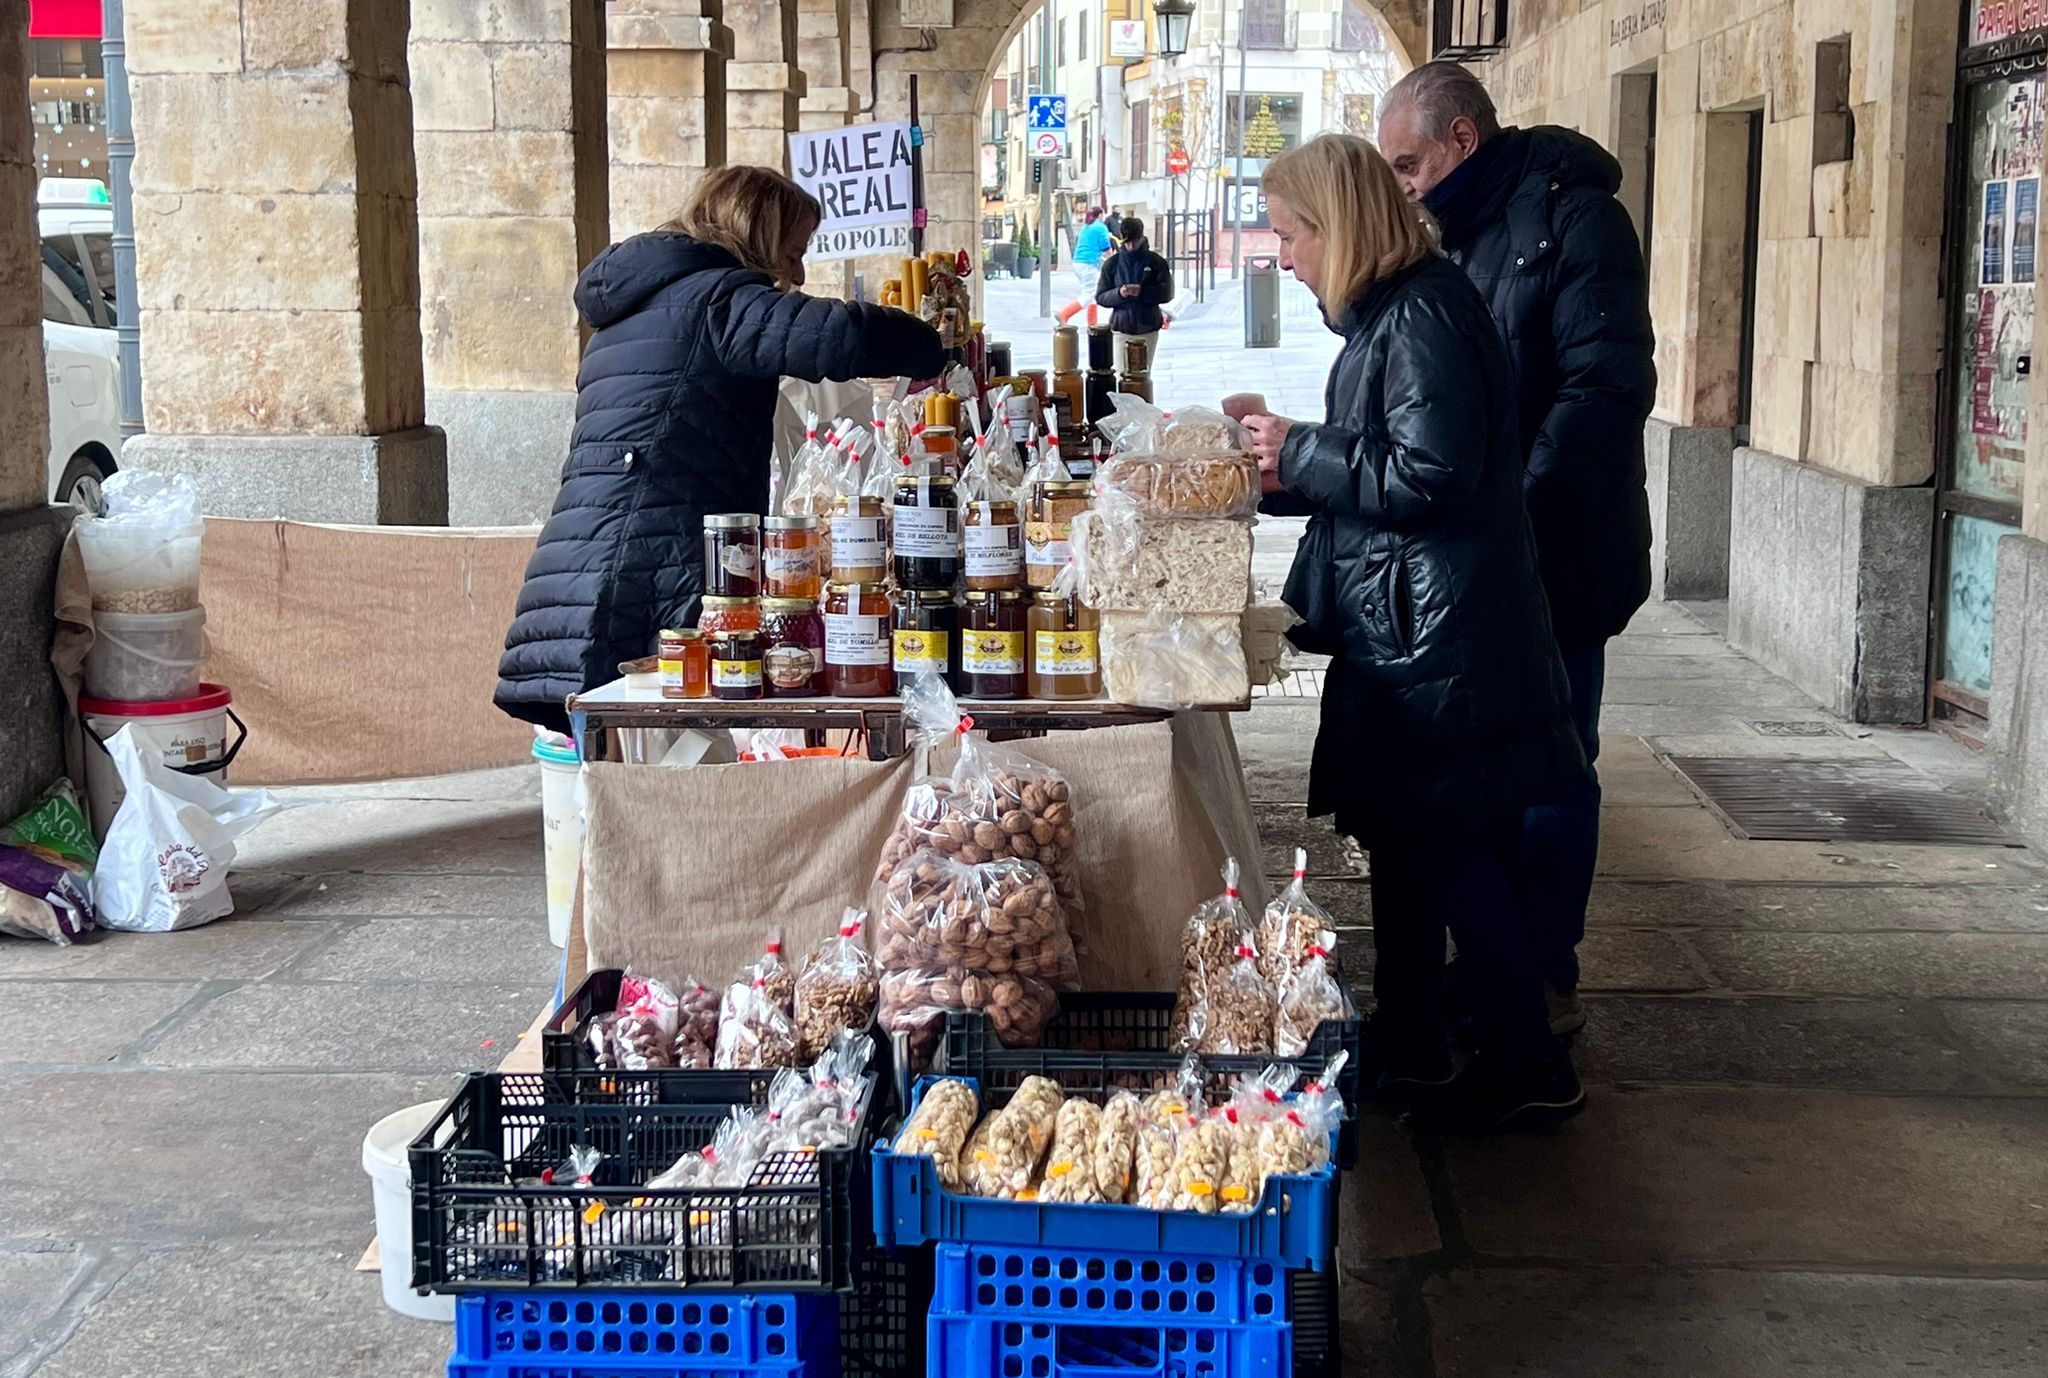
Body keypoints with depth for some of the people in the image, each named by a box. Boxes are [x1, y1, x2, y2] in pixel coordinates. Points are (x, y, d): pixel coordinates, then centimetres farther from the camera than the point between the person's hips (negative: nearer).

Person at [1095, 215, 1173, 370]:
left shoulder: (1156, 262, 0)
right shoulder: (1112, 263, 2)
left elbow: (1167, 292, -5)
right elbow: (1100, 297, 0)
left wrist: (1142, 292, -21)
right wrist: (1119, 293, -20)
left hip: (1148, 329, 0)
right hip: (1121, 329, 0)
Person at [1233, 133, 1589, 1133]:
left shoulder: (1421, 316, -17)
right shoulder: (1386, 313, 14)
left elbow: (1427, 475, -23)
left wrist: (1300, 455, -14)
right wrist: (1280, 468, 10)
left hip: (1440, 633, -10)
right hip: (1401, 628, 10)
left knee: (1453, 848, -3)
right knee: (1399, 833, 16)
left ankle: (1528, 1064, 8)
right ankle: (1405, 1040, 28)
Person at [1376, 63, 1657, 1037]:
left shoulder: (1572, 218, -11)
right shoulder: (1456, 235, 14)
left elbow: (1606, 384, -20)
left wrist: (1522, 512, -26)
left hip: (1553, 556, -8)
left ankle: (1547, 982, 11)